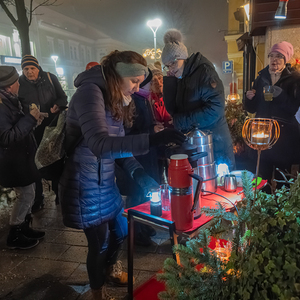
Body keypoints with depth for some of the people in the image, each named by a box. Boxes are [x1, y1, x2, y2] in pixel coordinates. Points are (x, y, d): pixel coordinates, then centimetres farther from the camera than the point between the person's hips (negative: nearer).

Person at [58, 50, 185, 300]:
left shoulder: (116, 99, 9)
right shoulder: (90, 92, -20)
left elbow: (118, 144, 8)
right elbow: (100, 144, -35)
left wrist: (139, 173, -7)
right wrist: (151, 140, -42)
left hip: (106, 180, 9)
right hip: (85, 183, -9)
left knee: (120, 230, 22)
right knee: (100, 241, 6)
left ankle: (111, 270, 53)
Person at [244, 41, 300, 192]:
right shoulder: (261, 79, 9)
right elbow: (252, 109, 11)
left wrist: (281, 95, -22)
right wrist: (249, 98, -9)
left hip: (284, 136, -3)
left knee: (282, 178, 3)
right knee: (263, 177, 5)